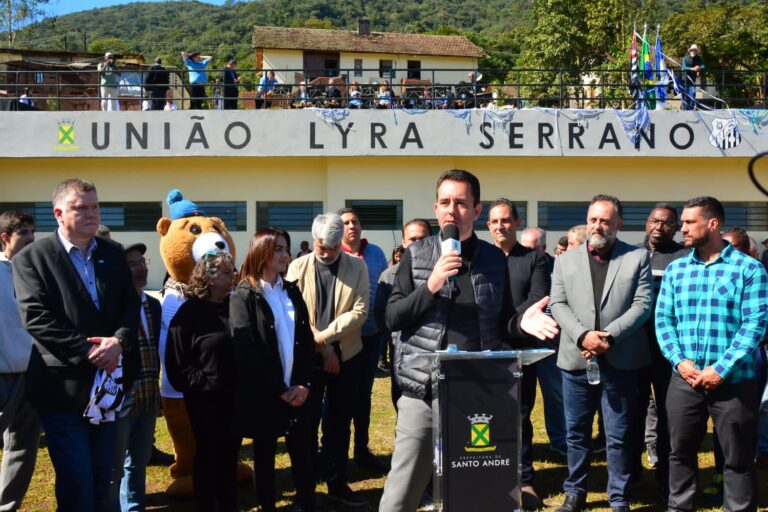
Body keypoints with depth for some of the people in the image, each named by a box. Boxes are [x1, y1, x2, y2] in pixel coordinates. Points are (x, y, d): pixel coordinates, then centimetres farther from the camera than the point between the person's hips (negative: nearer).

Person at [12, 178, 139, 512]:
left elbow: (131, 304, 6)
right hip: (63, 386, -5)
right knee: (76, 481, -1)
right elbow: (37, 319, -14)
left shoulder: (114, 253, 11)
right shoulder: (31, 258, -5)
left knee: (102, 478, 14)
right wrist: (89, 352, -18)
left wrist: (118, 341, -14)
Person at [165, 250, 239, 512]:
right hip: (206, 400, -5)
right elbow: (177, 363, -10)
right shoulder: (189, 312, -10)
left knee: (230, 456, 14)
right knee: (208, 457, 7)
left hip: (235, 397, 5)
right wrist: (202, 383, -12)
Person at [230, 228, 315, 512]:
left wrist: (304, 384, -5)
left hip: (296, 391, 4)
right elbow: (246, 353, -13)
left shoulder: (292, 291, 9)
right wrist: (279, 390, -13)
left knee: (303, 455, 7)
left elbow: (307, 340, 7)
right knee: (264, 457, 10)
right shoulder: (243, 297, -7)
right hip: (263, 395, -4)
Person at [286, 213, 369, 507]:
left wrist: (325, 335, -18)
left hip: (346, 355, 1)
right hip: (307, 355, -1)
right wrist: (322, 348, -11)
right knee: (307, 422, 7)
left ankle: (337, 483, 22)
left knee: (339, 423, 10)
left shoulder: (357, 267, -1)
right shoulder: (298, 267, -2)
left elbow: (360, 311, -9)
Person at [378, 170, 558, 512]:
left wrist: (521, 323, -10)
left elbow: (497, 323, 12)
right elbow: (392, 318, -3)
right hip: (425, 389, -2)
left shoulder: (494, 259, 7)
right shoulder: (417, 255, 1)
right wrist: (431, 286, -17)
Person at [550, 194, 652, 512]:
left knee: (618, 436, 5)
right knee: (576, 432, 11)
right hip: (576, 358, 2)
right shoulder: (566, 260, 10)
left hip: (620, 361, -2)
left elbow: (642, 304, -4)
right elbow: (558, 304, 3)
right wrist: (583, 336, -13)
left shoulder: (638, 258, 4)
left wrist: (609, 336, -15)